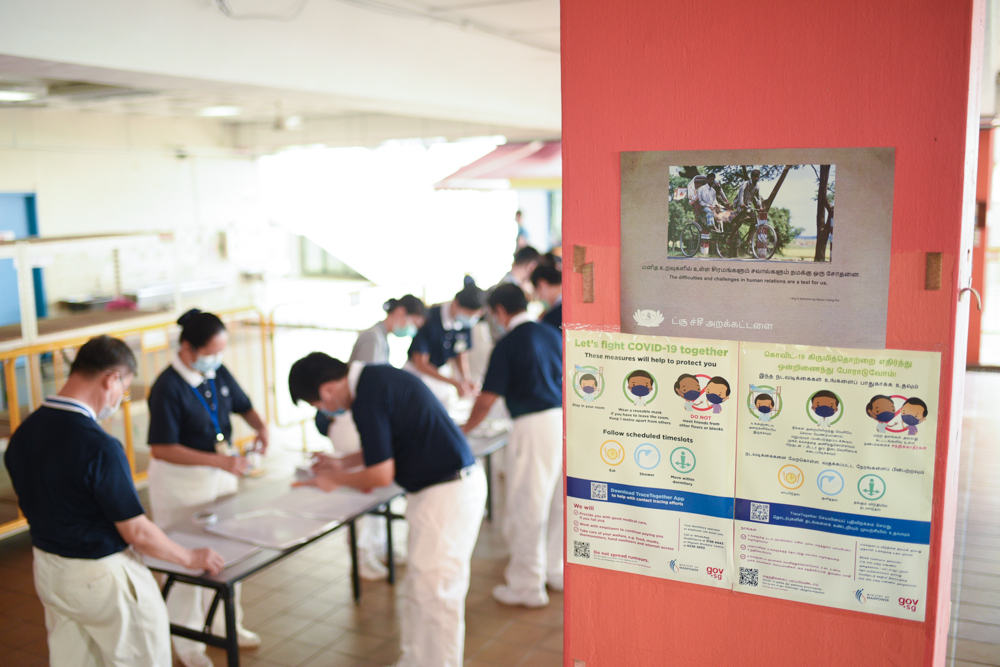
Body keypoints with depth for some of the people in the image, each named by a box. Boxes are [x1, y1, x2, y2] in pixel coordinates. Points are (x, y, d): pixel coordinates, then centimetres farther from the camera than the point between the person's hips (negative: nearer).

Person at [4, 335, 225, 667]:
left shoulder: (23, 433, -4)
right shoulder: (99, 447, -28)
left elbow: (33, 507, 10)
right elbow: (137, 532, -22)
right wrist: (191, 558, -7)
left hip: (47, 571, 8)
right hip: (101, 577, -8)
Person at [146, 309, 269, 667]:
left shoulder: (218, 373, -3)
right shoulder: (168, 388, -23)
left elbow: (243, 405, 14)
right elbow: (161, 449, -25)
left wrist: (261, 426, -8)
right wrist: (219, 461, -30)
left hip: (219, 471, 7)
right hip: (179, 480, -7)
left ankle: (226, 625, 38)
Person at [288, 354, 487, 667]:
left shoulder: (367, 399, -20)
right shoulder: (374, 376, 10)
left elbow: (381, 474, -16)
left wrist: (335, 480, 0)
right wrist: (342, 463, 23)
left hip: (446, 492, -10)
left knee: (434, 592, 0)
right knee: (417, 588, 19)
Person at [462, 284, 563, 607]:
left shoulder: (507, 344, -8)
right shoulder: (552, 334, 11)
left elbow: (487, 400, -7)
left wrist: (465, 428, 9)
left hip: (533, 426, -7)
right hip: (563, 419, 8)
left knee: (527, 508, 2)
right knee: (559, 501, 18)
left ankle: (528, 586, 12)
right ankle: (557, 571, 32)